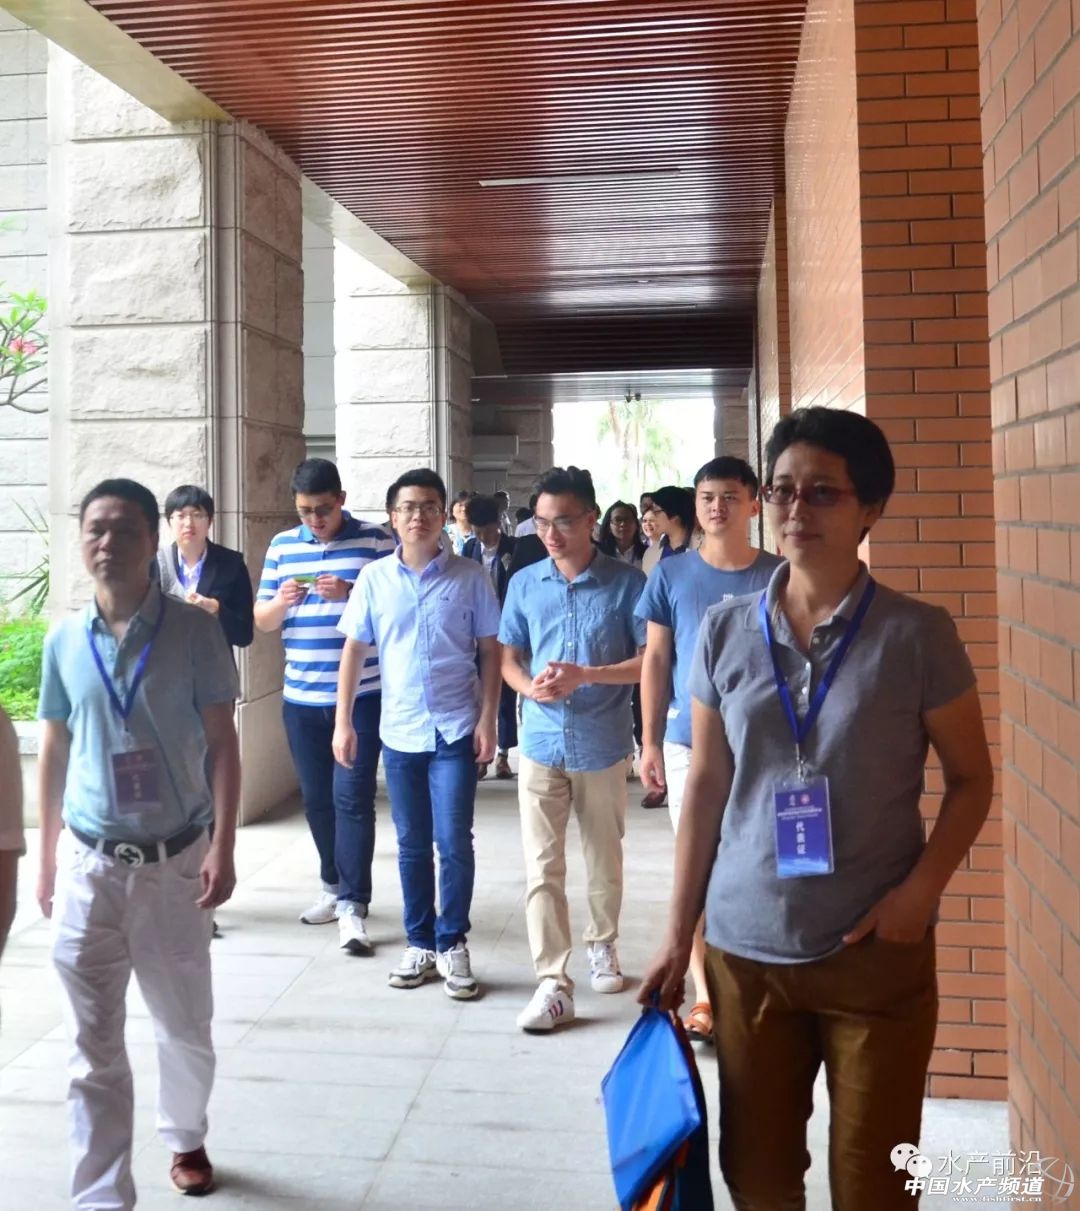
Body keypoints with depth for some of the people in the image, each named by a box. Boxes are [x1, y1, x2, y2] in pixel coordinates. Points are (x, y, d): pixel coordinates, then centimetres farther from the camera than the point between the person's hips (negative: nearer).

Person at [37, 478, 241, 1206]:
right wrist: (46, 860, 9)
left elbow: (223, 745, -6)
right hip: (88, 867, 1)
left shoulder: (195, 631, -7)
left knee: (185, 1028, 17)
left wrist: (223, 849, -11)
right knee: (94, 1045, 6)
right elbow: (53, 753, 9)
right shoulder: (64, 641, 1)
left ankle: (185, 1139, 44)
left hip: (175, 863, -1)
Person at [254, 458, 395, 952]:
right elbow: (262, 620, 11)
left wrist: (351, 594, -21)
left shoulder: (375, 541, -3)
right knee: (316, 797, 12)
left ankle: (353, 906, -1)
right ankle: (334, 885, 29)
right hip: (301, 697, 4)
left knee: (352, 796, -6)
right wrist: (281, 601, -11)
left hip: (361, 695, -4)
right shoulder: (281, 545, 9)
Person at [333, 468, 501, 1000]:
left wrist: (488, 719, -6)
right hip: (399, 733, 2)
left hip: (456, 730, -2)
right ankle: (420, 944, 25)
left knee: (454, 842, -2)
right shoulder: (374, 578, 2)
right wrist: (343, 721, 2)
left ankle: (453, 945, 15)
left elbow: (490, 651, 0)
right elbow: (353, 650, 6)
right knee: (412, 845, 12)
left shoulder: (470, 577, -2)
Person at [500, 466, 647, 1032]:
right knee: (542, 868, -2)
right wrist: (529, 686, -12)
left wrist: (584, 675, -19)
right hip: (541, 744, 2)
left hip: (603, 746, -1)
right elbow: (508, 657, 10)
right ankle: (553, 983, 5)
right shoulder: (524, 583, 3)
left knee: (604, 861, 15)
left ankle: (602, 945, 38)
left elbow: (649, 660, -6)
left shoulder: (626, 582, -6)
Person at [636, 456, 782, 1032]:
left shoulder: (780, 577, 0)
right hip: (690, 743, 1)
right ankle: (703, 996, 17)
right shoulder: (672, 576, 2)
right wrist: (649, 741, 3)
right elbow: (655, 661, 5)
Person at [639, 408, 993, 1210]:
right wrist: (678, 932, 5)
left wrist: (920, 890, -15)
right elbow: (706, 785, 5)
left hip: (877, 951, -2)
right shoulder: (725, 631, 0)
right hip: (745, 949, 3)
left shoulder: (917, 634, -7)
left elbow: (972, 780, 0)